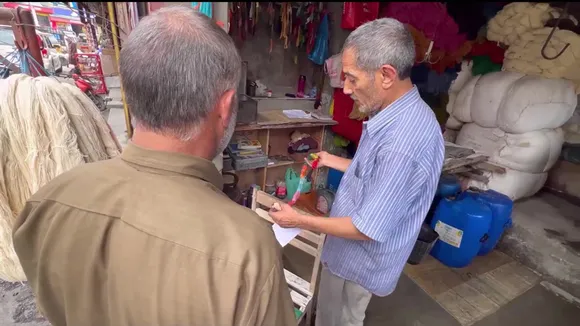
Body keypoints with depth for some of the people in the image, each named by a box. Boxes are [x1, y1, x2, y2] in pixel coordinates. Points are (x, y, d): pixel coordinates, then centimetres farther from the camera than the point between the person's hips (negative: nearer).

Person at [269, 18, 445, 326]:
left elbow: (369, 228, -29)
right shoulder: (402, 114, -3)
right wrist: (333, 161, 16)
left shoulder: (402, 141, -36)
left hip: (360, 260, -8)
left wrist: (299, 220, -20)